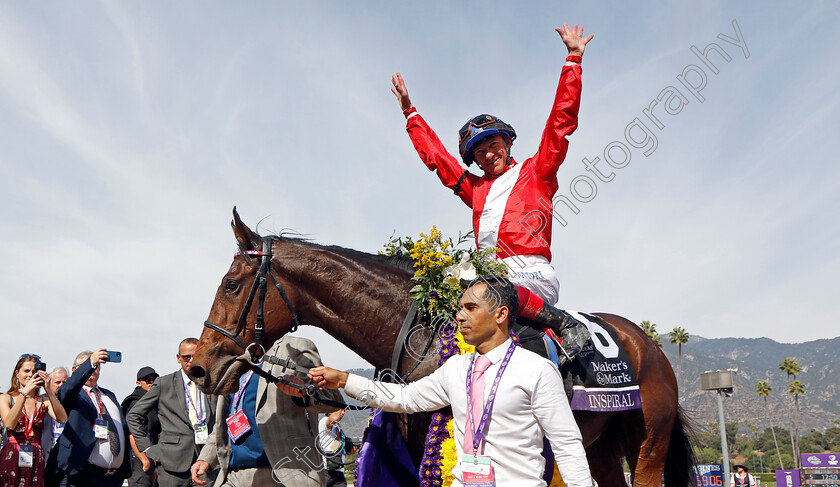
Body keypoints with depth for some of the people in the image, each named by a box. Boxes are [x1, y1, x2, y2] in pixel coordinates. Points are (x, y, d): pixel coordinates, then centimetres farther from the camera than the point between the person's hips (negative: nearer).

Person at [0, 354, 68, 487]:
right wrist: (25, 392, -18)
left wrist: (49, 391, -17)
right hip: (11, 458, -2)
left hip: (36, 460, 2)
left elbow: (62, 419, -10)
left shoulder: (44, 401, 8)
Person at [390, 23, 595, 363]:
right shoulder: (475, 188, 26)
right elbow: (435, 154, 35)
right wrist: (409, 112, 40)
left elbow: (561, 121, 6)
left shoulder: (536, 171, 13)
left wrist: (573, 60, 4)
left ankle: (567, 324, -17)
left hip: (535, 274, -5)